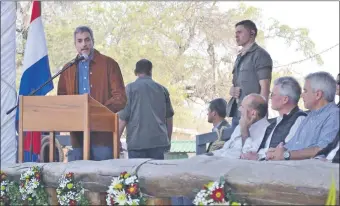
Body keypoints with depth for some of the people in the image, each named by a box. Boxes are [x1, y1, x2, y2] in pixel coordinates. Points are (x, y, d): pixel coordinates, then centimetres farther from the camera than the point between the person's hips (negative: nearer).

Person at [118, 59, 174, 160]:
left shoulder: (130, 88, -1)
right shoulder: (162, 89, 10)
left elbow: (123, 118, -4)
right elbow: (169, 117, 16)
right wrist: (168, 140, 27)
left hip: (137, 142, -3)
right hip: (159, 141, 3)